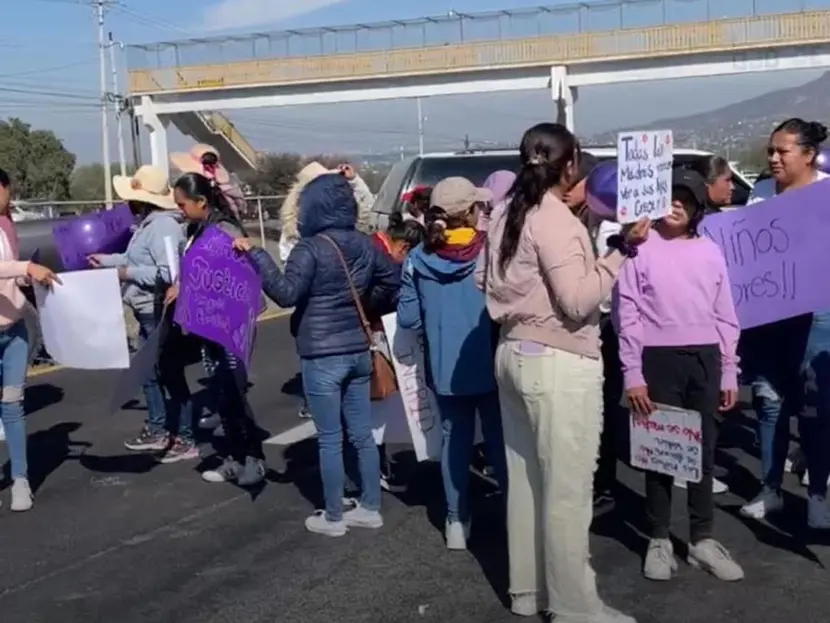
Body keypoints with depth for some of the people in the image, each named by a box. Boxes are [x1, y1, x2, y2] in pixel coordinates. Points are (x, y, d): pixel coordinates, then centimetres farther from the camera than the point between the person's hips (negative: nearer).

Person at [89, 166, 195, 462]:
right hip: (149, 313, 11)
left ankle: (185, 440, 9)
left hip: (161, 314, -11)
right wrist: (106, 260, 28)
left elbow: (168, 273, -29)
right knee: (150, 373, 19)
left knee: (172, 375, -1)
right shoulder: (149, 223, 10)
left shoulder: (164, 226, -22)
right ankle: (157, 429, 32)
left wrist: (129, 274, -21)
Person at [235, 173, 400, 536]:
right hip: (358, 352, 7)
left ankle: (333, 517, 12)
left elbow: (287, 293, -22)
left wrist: (255, 255, -20)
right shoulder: (364, 245, 7)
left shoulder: (310, 249, -14)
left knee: (330, 439, 2)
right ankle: (370, 508, 22)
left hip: (322, 356, -6)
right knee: (362, 434, 13)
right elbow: (393, 280, 17)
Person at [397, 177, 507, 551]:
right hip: (490, 366, -2)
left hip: (445, 369, 2)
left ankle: (456, 522, 20)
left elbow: (407, 319, 0)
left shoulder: (418, 259, -4)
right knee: (500, 440, 10)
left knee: (454, 440, 13)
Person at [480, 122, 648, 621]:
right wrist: (622, 250, -20)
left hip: (515, 354, 9)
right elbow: (578, 301, -20)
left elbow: (496, 286, 19)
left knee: (527, 480, 15)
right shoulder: (557, 220, -15)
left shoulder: (508, 217, 12)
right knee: (568, 491, -1)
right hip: (559, 364, -9)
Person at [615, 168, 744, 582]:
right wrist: (632, 374, -11)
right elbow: (627, 315, -5)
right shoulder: (640, 248, -1)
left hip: (705, 359, 4)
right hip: (659, 359, -3)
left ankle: (702, 539, 21)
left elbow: (725, 317, 12)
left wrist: (729, 373, 8)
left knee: (703, 450, 10)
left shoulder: (710, 251, 10)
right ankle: (659, 540, 15)